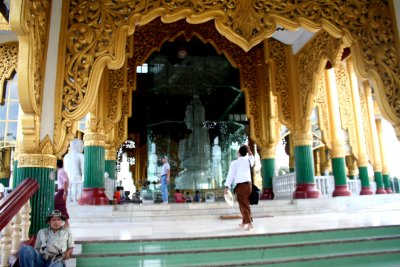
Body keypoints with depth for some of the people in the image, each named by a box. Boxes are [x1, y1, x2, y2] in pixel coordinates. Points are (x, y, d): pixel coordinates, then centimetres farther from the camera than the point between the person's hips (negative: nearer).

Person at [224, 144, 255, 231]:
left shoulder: (235, 162, -6)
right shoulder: (249, 160, 8)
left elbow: (231, 174, -8)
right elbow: (252, 158, 34)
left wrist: (227, 186, -7)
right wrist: (249, 150, 34)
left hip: (240, 185, -5)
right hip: (248, 184, 6)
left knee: (243, 205, -3)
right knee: (246, 204, 15)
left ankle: (249, 223, -10)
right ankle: (244, 222, 25)